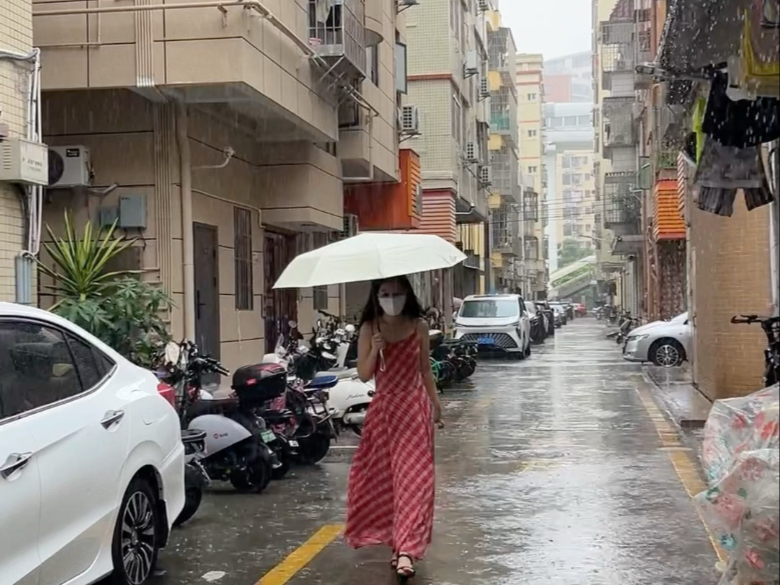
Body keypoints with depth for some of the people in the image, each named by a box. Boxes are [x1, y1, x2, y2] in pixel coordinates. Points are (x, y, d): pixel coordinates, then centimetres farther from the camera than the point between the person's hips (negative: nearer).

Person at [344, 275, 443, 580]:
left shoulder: (419, 326, 0)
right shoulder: (369, 329, 0)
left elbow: (425, 369, 8)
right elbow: (364, 375, -3)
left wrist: (435, 404, 10)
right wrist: (374, 351, -20)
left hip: (414, 406, -1)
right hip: (383, 407, 1)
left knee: (412, 475, -8)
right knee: (383, 475, 6)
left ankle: (406, 548, -12)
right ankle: (401, 542, 20)